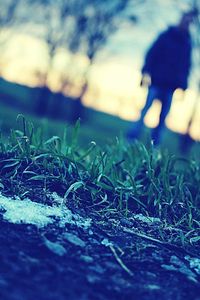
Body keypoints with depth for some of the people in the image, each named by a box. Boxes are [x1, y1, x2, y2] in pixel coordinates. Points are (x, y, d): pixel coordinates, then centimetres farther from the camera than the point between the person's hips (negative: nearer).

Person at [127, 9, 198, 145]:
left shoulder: (187, 43, 12)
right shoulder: (166, 36, 3)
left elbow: (187, 65, 13)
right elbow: (152, 53, -3)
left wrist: (183, 85, 5)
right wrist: (147, 72, -16)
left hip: (171, 84, 3)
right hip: (157, 81, -3)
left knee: (163, 115, 1)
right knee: (146, 108, -7)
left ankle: (155, 142, 4)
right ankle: (132, 136, -5)